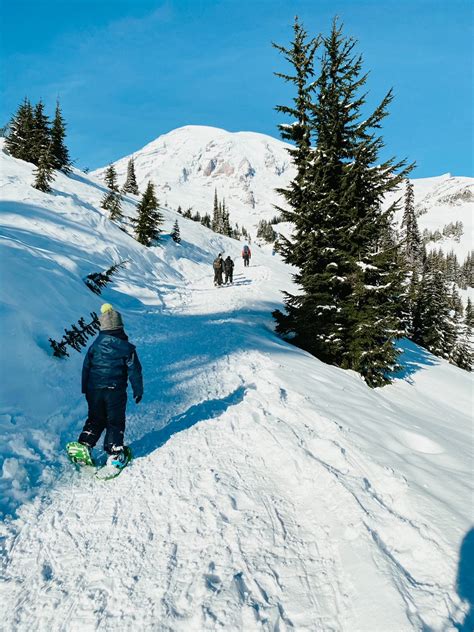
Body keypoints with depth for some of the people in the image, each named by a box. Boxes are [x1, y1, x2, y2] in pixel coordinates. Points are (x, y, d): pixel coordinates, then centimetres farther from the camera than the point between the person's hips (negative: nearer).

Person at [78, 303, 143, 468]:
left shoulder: (95, 345, 1)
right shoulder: (126, 347, -7)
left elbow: (86, 368, 7)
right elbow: (134, 370, -4)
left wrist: (86, 389, 18)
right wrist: (138, 390, 6)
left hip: (94, 390, 3)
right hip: (116, 391, -3)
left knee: (95, 420, 19)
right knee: (115, 422, 8)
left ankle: (83, 446, 10)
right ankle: (114, 454, 4)